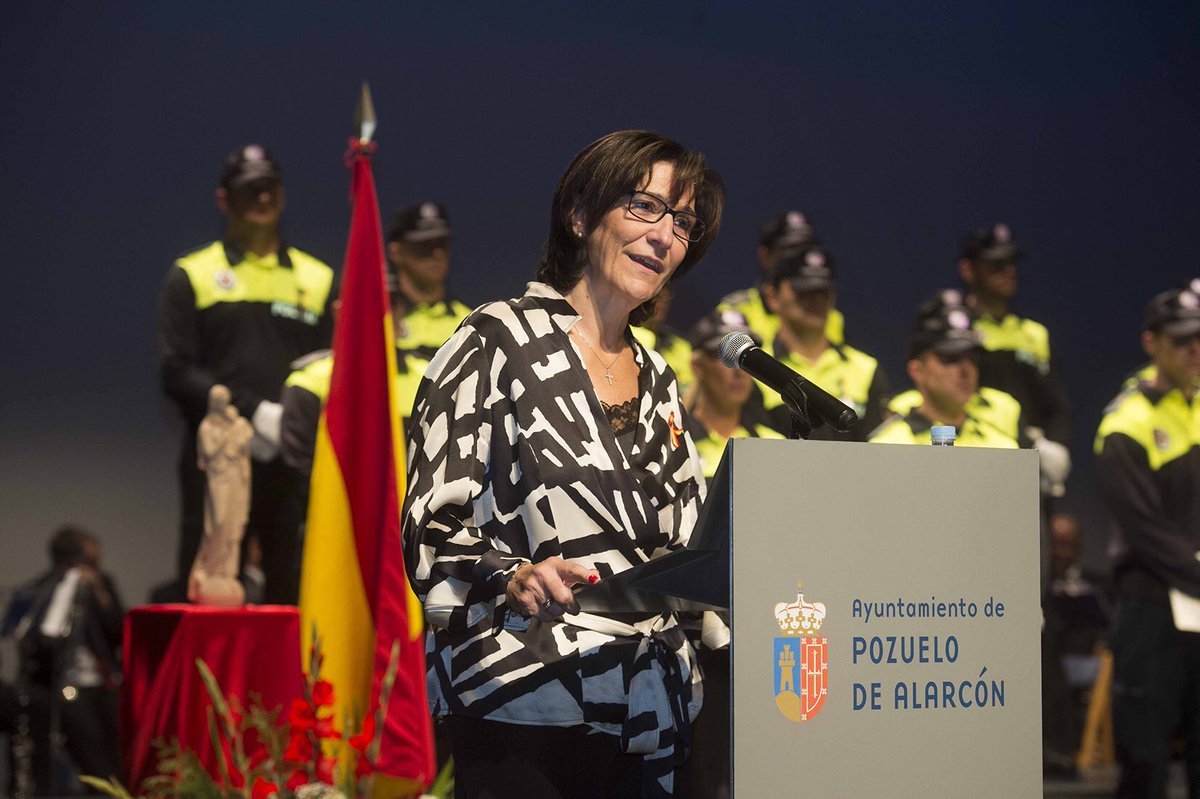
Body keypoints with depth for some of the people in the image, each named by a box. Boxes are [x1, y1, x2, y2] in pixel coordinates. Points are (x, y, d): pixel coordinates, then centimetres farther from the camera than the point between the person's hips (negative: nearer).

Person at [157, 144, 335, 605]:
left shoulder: (317, 279, 16)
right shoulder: (192, 277, 9)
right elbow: (177, 372, -2)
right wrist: (253, 412, -13)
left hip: (295, 464, 2)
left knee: (298, 596, -4)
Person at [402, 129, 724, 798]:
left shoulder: (658, 380, 20)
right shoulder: (500, 342, -1)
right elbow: (432, 530, -6)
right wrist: (511, 577, -26)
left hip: (653, 723, 6)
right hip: (526, 717, -6)